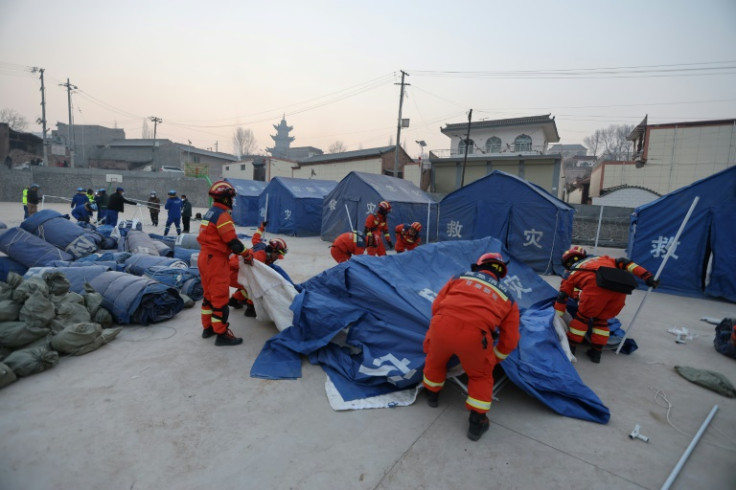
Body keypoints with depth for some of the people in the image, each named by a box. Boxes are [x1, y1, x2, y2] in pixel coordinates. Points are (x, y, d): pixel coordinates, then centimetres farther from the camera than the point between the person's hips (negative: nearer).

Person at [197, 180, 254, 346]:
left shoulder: (211, 212, 13)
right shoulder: (222, 215, -17)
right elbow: (232, 241, -21)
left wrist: (242, 251, 10)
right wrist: (248, 254, -7)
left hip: (205, 257, 10)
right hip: (216, 260, -10)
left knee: (209, 294, 18)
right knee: (220, 297, -3)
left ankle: (208, 327, 29)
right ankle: (221, 334, 3)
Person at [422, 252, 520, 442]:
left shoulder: (461, 277, 22)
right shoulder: (508, 297, 25)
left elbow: (436, 305, 17)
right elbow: (510, 340, 22)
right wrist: (493, 360, 39)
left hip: (441, 326, 1)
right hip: (474, 336, 0)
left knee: (435, 359, 33)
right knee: (481, 376, 30)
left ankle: (432, 395, 55)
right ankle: (477, 422, 34)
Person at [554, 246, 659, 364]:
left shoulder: (572, 273, 30)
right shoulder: (602, 259, 41)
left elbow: (562, 298, 26)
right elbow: (622, 262, 25)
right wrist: (647, 276, 21)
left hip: (597, 286, -3)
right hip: (620, 287, 4)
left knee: (583, 316, 18)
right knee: (601, 319, 23)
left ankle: (570, 348, 22)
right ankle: (596, 352, 26)